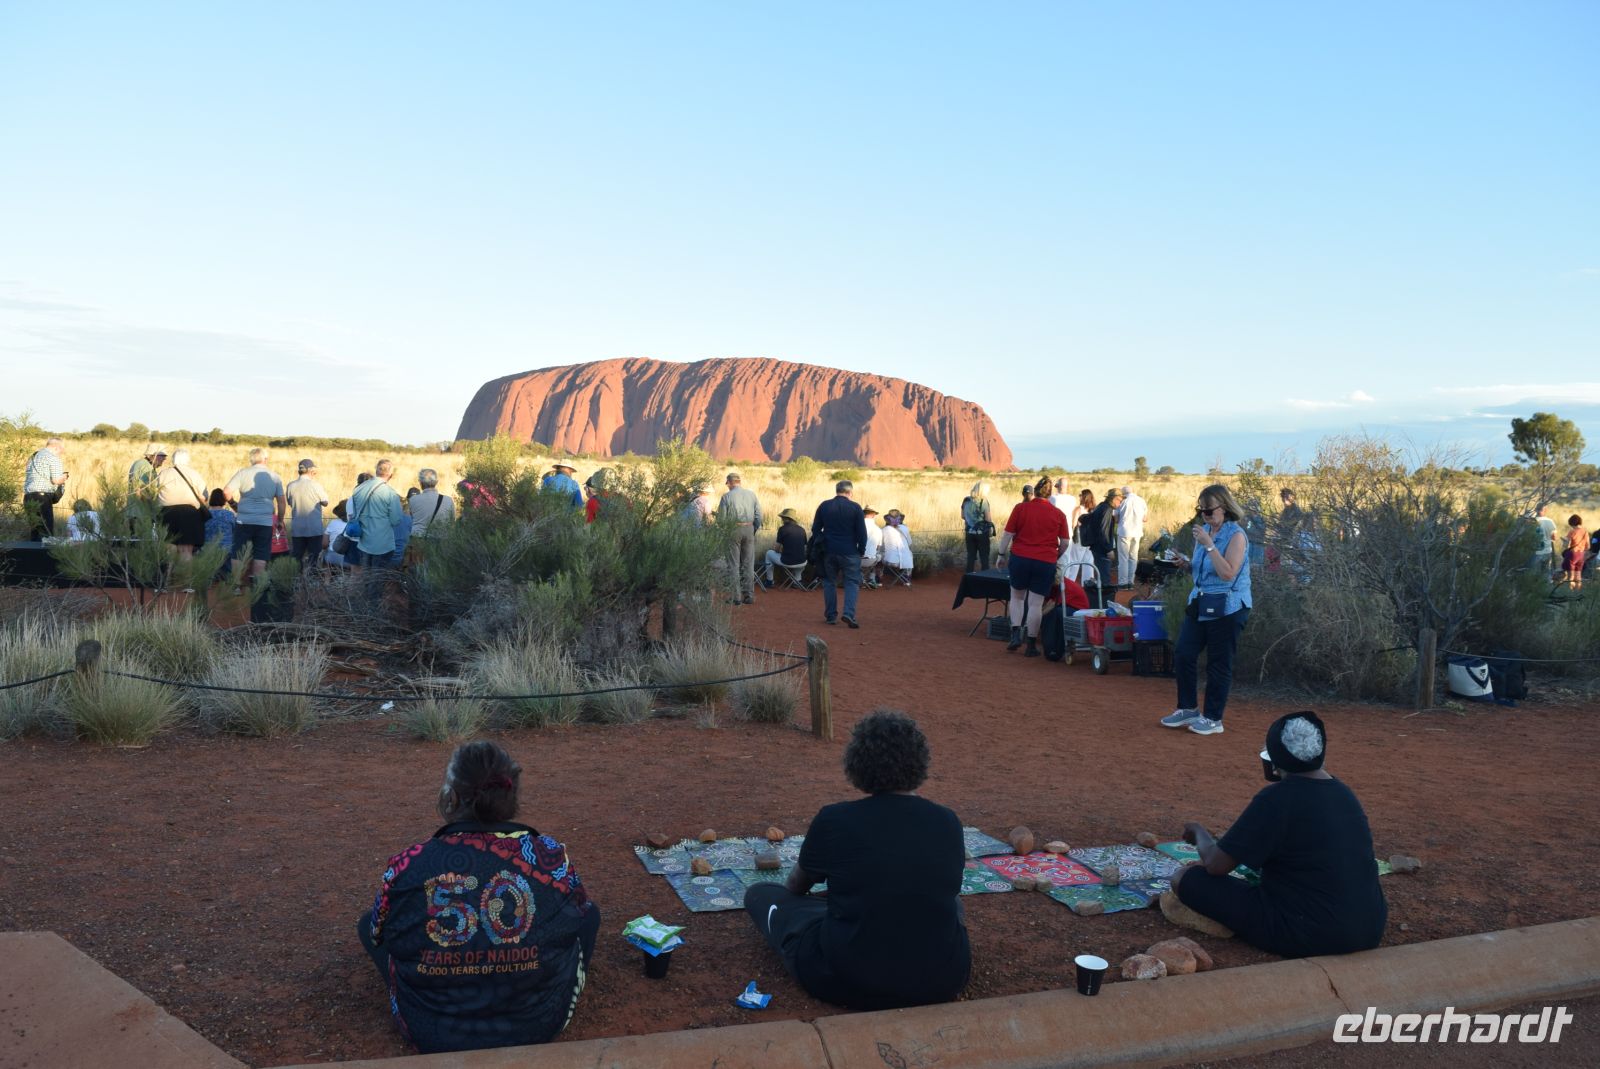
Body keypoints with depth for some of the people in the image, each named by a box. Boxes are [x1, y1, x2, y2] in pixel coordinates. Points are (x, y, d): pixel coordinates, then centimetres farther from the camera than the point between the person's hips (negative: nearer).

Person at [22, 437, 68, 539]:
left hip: (28, 497, 9)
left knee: (34, 531, 11)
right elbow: (56, 480, -13)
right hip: (42, 497, -9)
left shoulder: (33, 457, 22)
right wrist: (64, 476, 8)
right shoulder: (52, 457, -5)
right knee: (46, 533, -9)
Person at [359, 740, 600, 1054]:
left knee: (368, 922, 22)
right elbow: (580, 913, 6)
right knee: (589, 913, 23)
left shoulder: (406, 867, -17)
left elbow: (378, 934, 4)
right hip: (539, 1026, 0)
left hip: (432, 1036, 0)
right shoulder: (550, 855, -16)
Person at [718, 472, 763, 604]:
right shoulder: (751, 494, 3)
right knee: (749, 564, 10)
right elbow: (758, 515, 4)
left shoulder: (726, 497, -7)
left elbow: (721, 518, -6)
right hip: (749, 529, 3)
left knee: (734, 565, 3)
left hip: (733, 530, -3)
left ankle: (736, 597, 2)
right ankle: (749, 595, 12)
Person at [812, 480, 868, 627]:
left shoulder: (824, 506, 3)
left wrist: (820, 546, 19)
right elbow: (862, 533, -5)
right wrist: (861, 551, 7)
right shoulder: (855, 508, -6)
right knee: (852, 582, 3)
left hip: (829, 551, 3)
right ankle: (849, 614, -14)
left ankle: (830, 616, 13)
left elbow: (815, 529, 8)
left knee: (829, 582, 14)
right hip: (849, 552, -3)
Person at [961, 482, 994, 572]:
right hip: (982, 532, -4)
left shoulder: (966, 500, 2)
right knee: (984, 556, 4)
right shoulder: (983, 501, -12)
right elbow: (988, 518, -12)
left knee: (971, 556, 10)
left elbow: (963, 516, 9)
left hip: (970, 532, 4)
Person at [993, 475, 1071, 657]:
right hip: (1045, 563, 0)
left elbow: (1008, 535, -1)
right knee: (1036, 603, 4)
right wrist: (1057, 557, 24)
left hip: (1019, 558, 0)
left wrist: (1001, 554, 12)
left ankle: (1016, 634, 8)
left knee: (1017, 596, 20)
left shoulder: (1020, 508, -2)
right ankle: (1031, 645, 8)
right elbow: (1065, 543, 6)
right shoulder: (1059, 514, 1)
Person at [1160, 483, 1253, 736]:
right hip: (1199, 604, 7)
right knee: (1183, 654, 6)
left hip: (1227, 609, -7)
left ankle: (1213, 718, 14)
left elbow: (1228, 574, -23)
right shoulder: (1203, 531, 9)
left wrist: (1209, 545, -25)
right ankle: (1188, 709, 22)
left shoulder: (1236, 535, -13)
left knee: (1218, 664, 2)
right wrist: (1185, 563, -3)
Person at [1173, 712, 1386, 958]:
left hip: (1308, 937, -7)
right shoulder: (1345, 794, 7)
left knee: (1184, 878, -3)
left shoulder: (1277, 798, -15)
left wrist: (1200, 833, 9)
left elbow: (1216, 865, -12)